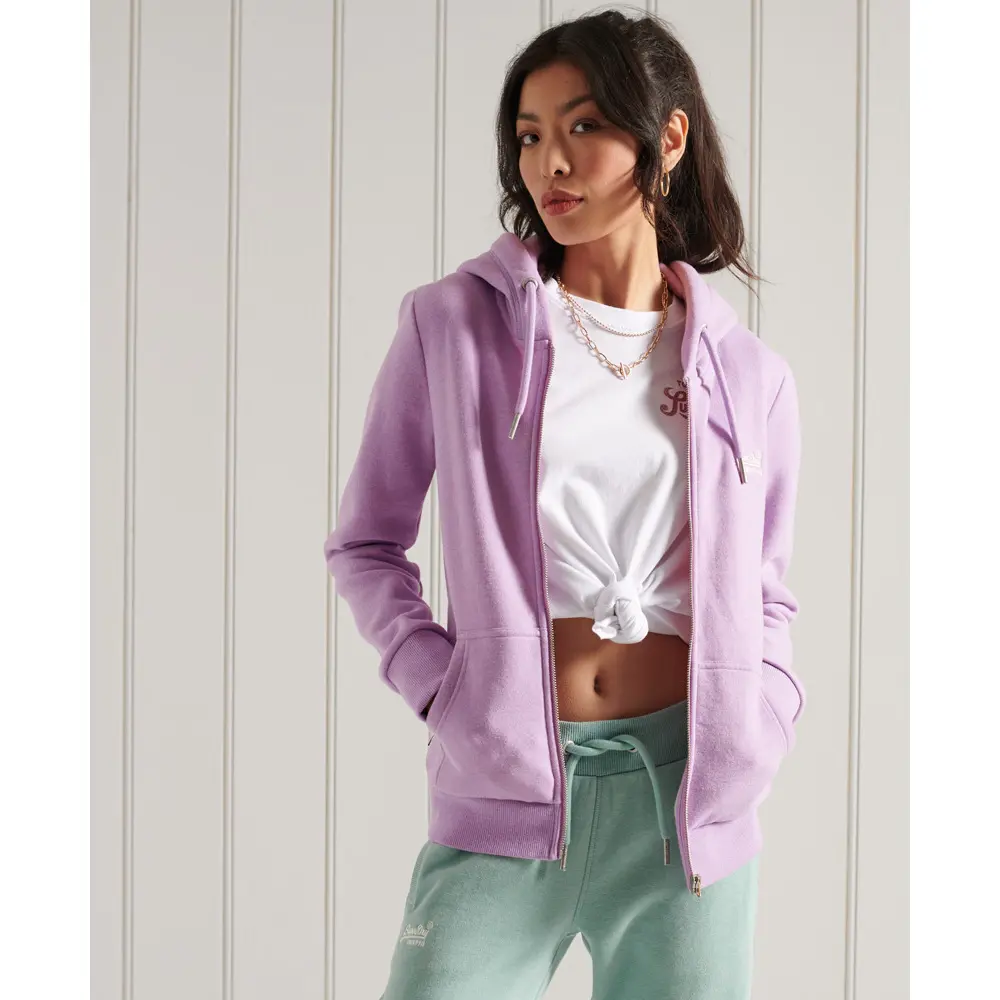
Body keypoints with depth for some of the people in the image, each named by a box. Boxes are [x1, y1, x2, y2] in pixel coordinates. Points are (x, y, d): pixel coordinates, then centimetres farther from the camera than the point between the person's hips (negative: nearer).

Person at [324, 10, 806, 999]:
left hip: (688, 792, 2)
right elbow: (366, 542, 8)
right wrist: (438, 684, -5)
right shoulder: (452, 323, 2)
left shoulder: (748, 374, 7)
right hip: (505, 787, -2)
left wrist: (760, 723, 0)